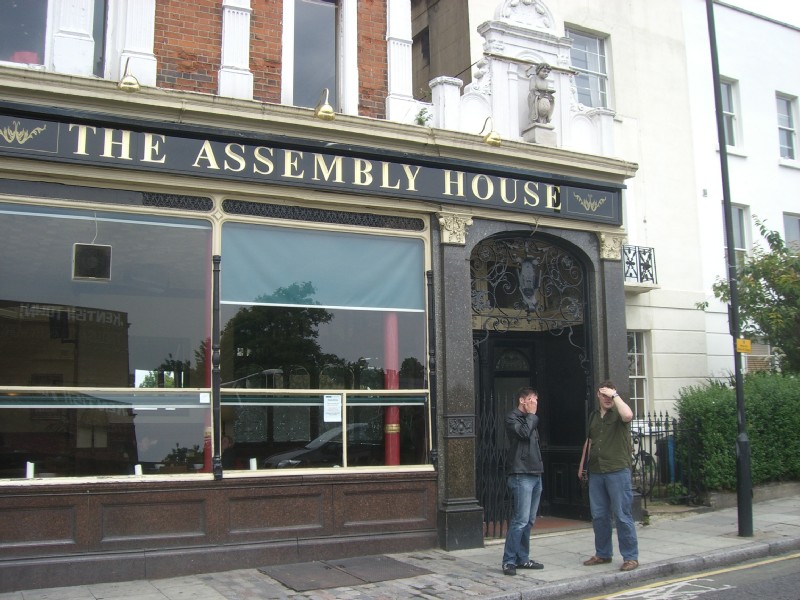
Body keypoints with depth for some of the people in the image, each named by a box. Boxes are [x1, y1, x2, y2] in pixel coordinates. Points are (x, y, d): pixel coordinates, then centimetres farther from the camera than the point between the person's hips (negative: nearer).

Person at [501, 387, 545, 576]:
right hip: (521, 476, -8)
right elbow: (524, 433, -21)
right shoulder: (512, 417, -3)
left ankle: (522, 558, 15)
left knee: (529, 521, 9)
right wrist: (531, 415, -6)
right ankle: (509, 561, -7)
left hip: (535, 475, 8)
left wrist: (539, 467, 15)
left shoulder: (530, 420, 21)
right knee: (521, 520, -12)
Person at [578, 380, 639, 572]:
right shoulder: (594, 415, 16)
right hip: (596, 472, 6)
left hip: (617, 470, -6)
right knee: (598, 516, 11)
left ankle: (630, 557, 5)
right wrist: (582, 463, 23)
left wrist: (615, 395, -18)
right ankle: (603, 554, 23)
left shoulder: (618, 413, -3)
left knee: (622, 515, -4)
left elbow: (628, 415, -29)